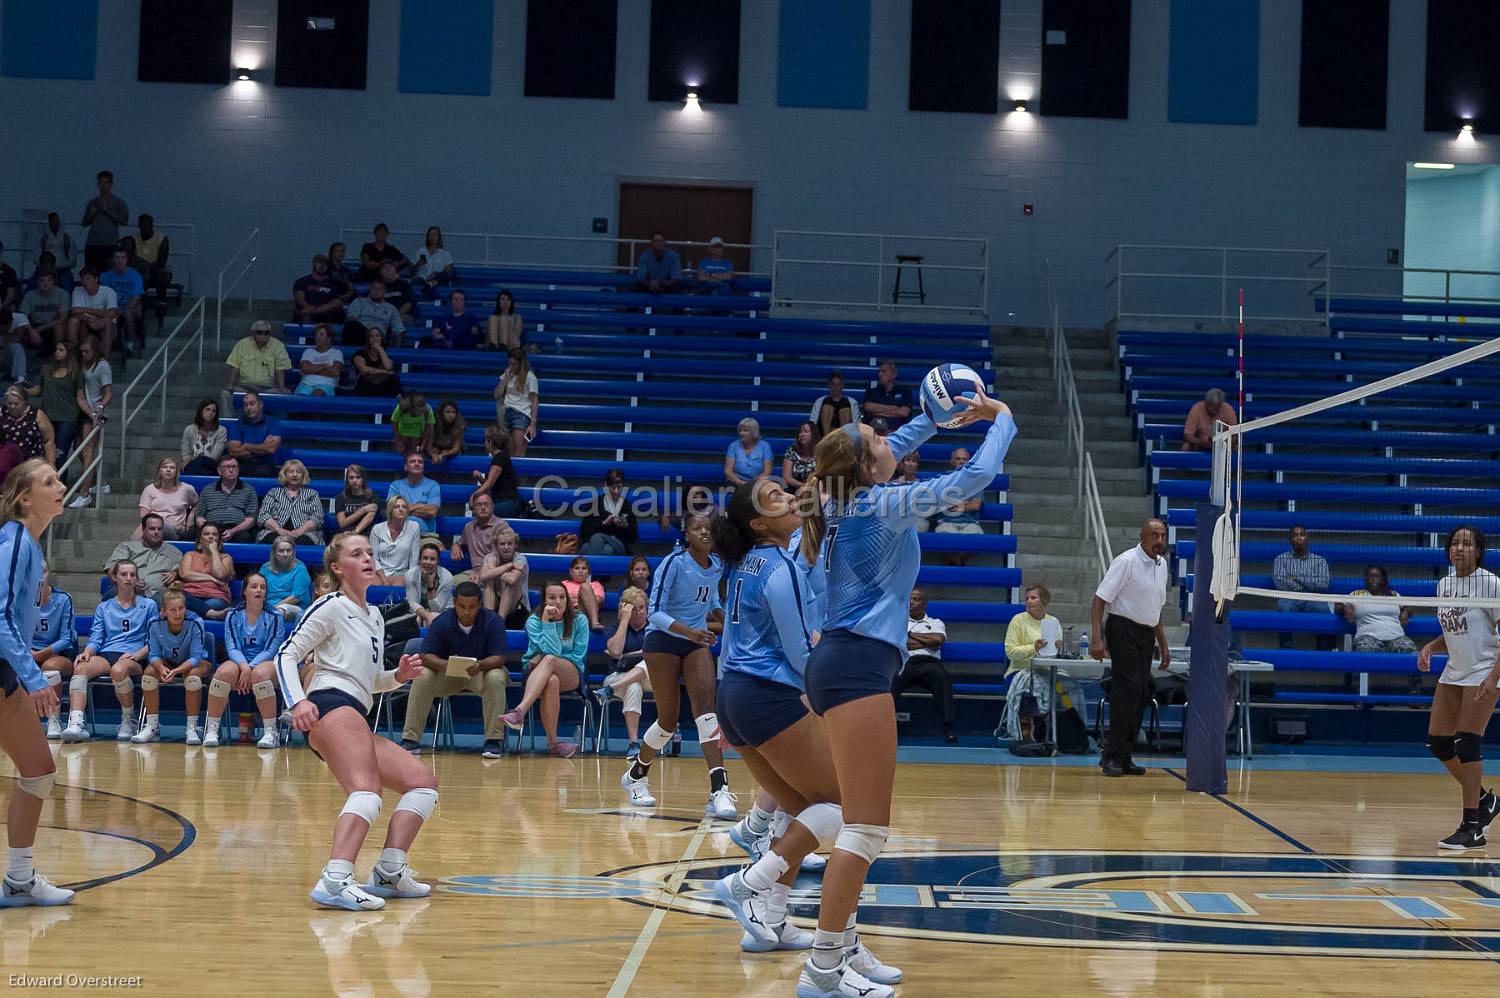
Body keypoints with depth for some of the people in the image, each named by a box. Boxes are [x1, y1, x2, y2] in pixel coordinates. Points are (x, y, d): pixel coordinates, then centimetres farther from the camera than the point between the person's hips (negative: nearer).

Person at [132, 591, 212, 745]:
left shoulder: (195, 623, -27)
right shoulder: (155, 624, -18)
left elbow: (195, 658, -27)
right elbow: (153, 655, -15)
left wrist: (176, 671, -44)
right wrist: (161, 668, -38)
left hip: (197, 662, -3)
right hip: (167, 662, 3)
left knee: (192, 675, -35)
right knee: (150, 671, -25)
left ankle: (192, 728, -27)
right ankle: (152, 727, -15)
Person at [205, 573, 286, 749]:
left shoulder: (274, 618, 2)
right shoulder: (233, 616, 7)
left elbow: (271, 650, -5)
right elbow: (232, 647, -1)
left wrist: (251, 668, -20)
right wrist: (244, 666, -23)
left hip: (265, 663, -2)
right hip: (239, 662, 2)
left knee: (259, 673, -38)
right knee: (225, 671, -33)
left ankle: (271, 733, -33)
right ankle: (211, 730, -25)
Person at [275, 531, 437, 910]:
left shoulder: (374, 616, 27)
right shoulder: (332, 608, 3)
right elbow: (287, 655, -3)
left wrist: (398, 676, 13)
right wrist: (297, 702, -19)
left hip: (355, 717, 9)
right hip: (331, 704, -9)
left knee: (423, 782, 7)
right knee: (367, 789, -30)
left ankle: (388, 873, 0)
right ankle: (335, 882, -49)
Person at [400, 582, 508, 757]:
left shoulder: (493, 622, -15)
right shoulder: (441, 622, -13)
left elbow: (499, 658, -20)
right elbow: (425, 656, -17)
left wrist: (480, 666, -43)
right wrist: (445, 664, -39)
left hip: (482, 671, -1)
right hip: (446, 674, 1)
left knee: (496, 677, -34)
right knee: (422, 677, -26)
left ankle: (494, 739, -28)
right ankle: (410, 739, -21)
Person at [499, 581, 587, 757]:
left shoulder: (579, 620, 3)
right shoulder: (534, 621, -1)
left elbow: (578, 656, 0)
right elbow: (552, 650, -13)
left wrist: (543, 659, -8)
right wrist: (546, 620, -19)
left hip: (572, 675, 0)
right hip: (536, 675, 0)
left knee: (549, 660, -37)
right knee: (551, 681, -40)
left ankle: (520, 711, -54)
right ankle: (553, 742, -41)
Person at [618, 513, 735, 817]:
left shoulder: (716, 565, 2)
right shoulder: (674, 562, -16)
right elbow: (655, 612, -20)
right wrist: (689, 631, -34)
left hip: (697, 643, 4)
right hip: (664, 641, -4)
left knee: (706, 709, -17)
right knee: (668, 719, -2)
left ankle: (719, 791, -28)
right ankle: (636, 775, 27)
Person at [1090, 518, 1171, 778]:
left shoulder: (1161, 565, 12)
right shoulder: (1126, 561, -12)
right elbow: (1099, 600, -15)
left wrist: (1163, 645, 22)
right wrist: (1097, 639, -24)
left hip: (1145, 635, 8)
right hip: (1123, 630, -8)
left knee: (1141, 696, 4)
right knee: (1129, 690, -15)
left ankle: (1124, 758, 10)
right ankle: (1111, 756, -11)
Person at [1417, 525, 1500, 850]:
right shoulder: (1443, 585, 8)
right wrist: (1430, 647, -1)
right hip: (1454, 672, 7)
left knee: (1467, 744, -13)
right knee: (1438, 742, 4)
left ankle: (1472, 828, -8)